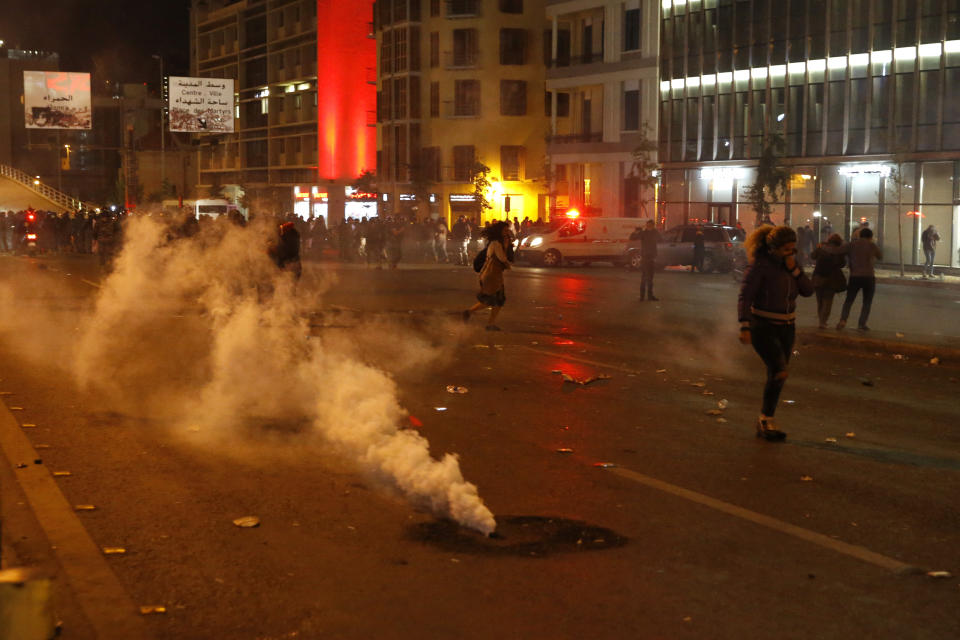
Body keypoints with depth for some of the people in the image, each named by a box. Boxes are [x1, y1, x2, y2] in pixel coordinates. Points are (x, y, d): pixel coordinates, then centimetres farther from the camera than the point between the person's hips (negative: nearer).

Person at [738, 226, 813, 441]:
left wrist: (794, 270, -13)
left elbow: (808, 290, 1)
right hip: (763, 328, -7)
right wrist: (745, 327, -27)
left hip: (786, 328, 7)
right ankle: (766, 420, -5)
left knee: (775, 377, 9)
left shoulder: (790, 264, 6)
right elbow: (744, 297, -17)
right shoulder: (760, 266, -13)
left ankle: (764, 423, 19)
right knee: (780, 373, -20)